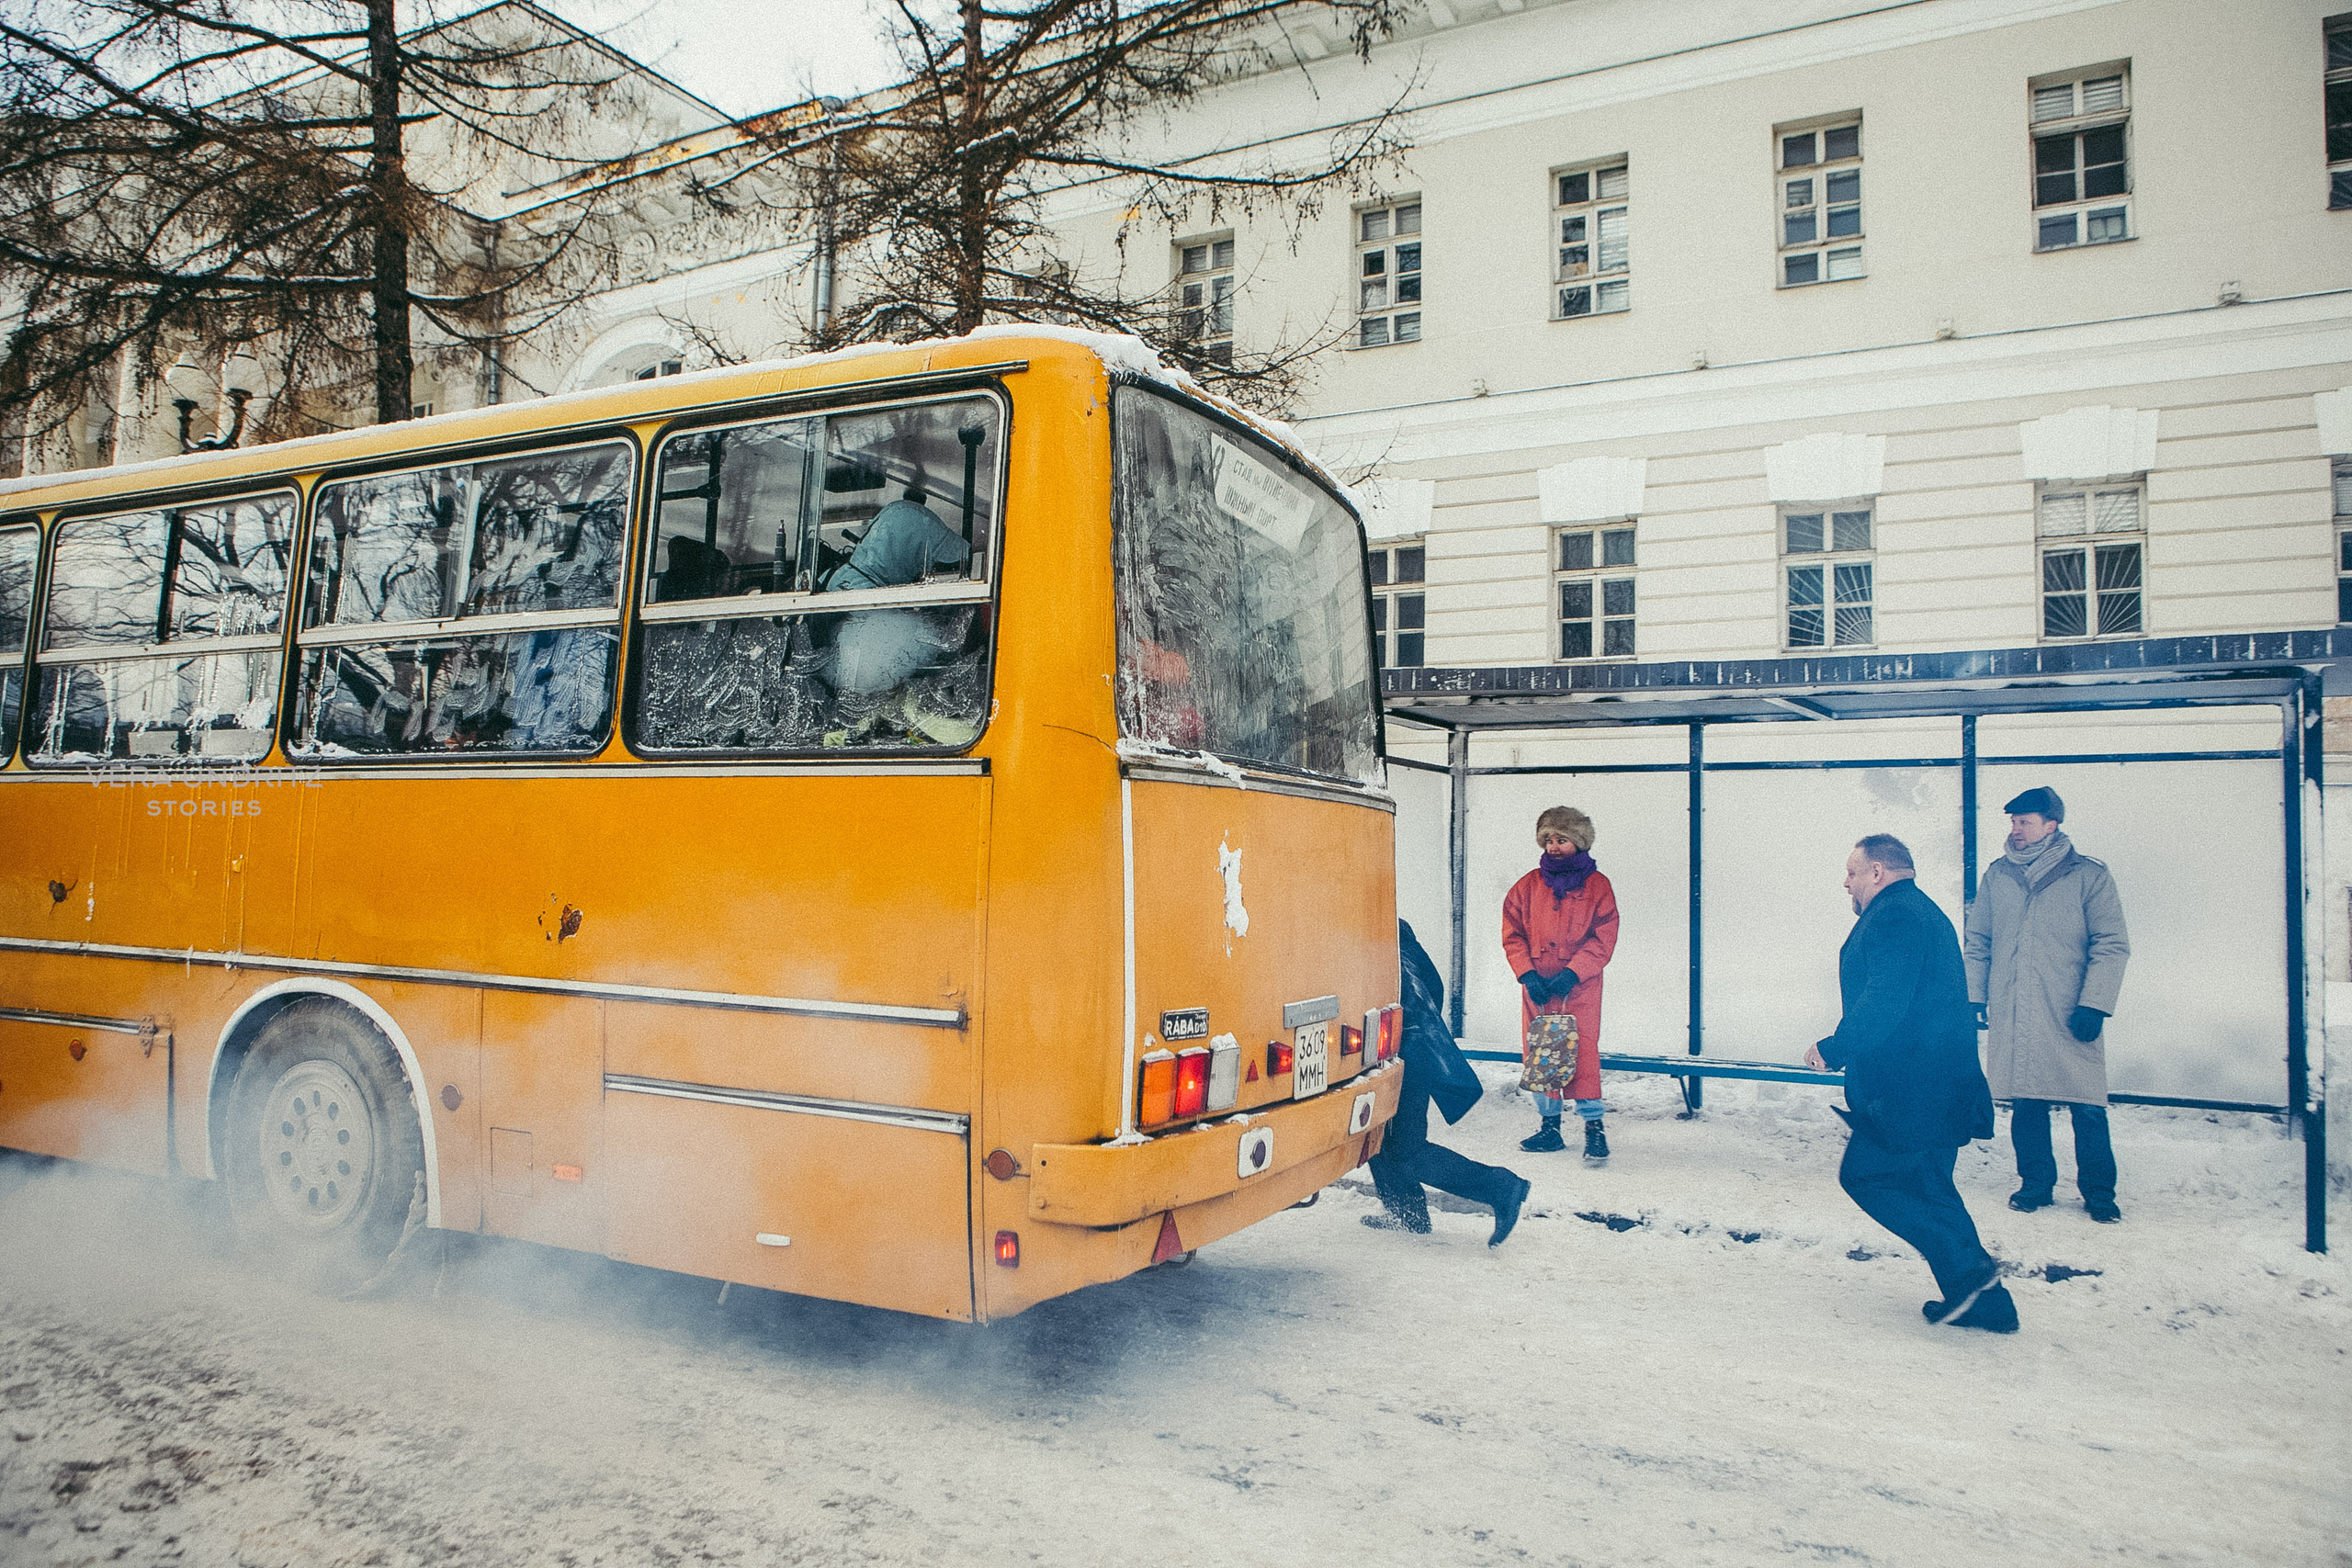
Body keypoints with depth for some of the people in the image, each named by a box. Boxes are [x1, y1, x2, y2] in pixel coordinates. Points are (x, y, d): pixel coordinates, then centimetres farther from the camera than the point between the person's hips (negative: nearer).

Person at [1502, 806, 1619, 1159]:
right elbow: (1512, 935, 7)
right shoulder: (1528, 886, 6)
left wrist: (1571, 974, -14)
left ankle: (1594, 1128, 0)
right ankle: (1549, 1126, 16)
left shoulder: (1597, 886, 0)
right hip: (1536, 987, 3)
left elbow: (1603, 941, -3)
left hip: (1580, 987, -3)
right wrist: (1528, 975, -6)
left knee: (1583, 1051, -8)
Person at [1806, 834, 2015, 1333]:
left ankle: (1966, 1267, -5)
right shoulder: (1925, 912, 19)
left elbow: (1883, 1003, -24)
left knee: (1863, 1175, -2)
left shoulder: (1892, 917, -14)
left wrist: (1834, 1049, -13)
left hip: (1909, 1088, -10)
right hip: (1941, 1083, 10)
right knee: (1926, 1184, 15)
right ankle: (1986, 1302, 17)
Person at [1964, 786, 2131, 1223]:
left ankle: (2098, 1193, 16)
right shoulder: (1997, 876, 10)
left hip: (2070, 1018, -3)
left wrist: (2093, 1004, -10)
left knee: (2088, 1109, 0)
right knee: (2025, 1106, 8)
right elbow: (1977, 942, 15)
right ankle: (2036, 1184, 22)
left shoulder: (2088, 876, 0)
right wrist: (1975, 996, 8)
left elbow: (2111, 945, -2)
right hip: (2011, 1018, 3)